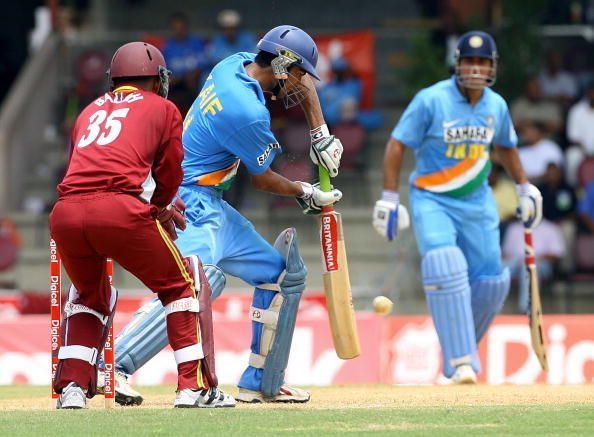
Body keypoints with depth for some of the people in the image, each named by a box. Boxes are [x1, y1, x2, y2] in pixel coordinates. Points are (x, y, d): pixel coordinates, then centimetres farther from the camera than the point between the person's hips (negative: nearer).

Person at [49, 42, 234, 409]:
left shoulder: (90, 111, 30)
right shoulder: (163, 109, 19)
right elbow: (170, 179, 17)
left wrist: (158, 211, 36)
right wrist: (159, 208, 37)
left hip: (65, 213, 4)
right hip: (120, 210, -4)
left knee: (89, 294, 28)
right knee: (181, 284, 14)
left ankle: (72, 387, 16)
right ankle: (194, 386, 8)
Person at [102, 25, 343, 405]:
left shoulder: (235, 64, 5)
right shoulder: (249, 112, -21)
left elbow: (303, 83, 25)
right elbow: (262, 179, -4)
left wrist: (320, 133, 18)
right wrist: (305, 193, 13)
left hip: (212, 206, 11)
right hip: (191, 201, -11)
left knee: (284, 274, 15)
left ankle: (262, 384, 18)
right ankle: (110, 367, -39)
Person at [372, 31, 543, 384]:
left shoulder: (496, 106, 0)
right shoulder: (431, 100, -15)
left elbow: (505, 146, 19)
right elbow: (398, 145, -11)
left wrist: (525, 188, 20)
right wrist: (390, 197, -16)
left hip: (477, 201, 5)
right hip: (431, 199, -5)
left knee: (490, 281, 2)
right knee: (445, 267, -25)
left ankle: (463, 344, 29)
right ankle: (460, 361, -24)